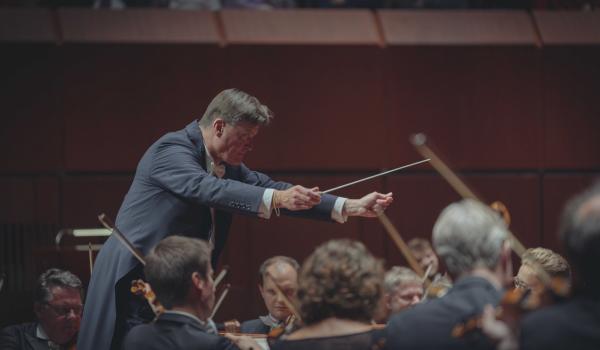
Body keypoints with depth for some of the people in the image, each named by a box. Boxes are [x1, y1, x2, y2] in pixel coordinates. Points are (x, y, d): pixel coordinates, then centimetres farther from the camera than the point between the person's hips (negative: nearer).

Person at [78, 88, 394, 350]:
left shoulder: (228, 166, 11)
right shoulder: (172, 150, -15)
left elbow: (269, 189, 7)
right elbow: (207, 188, -32)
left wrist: (350, 207, -1)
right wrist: (275, 198, -44)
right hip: (133, 283, -8)